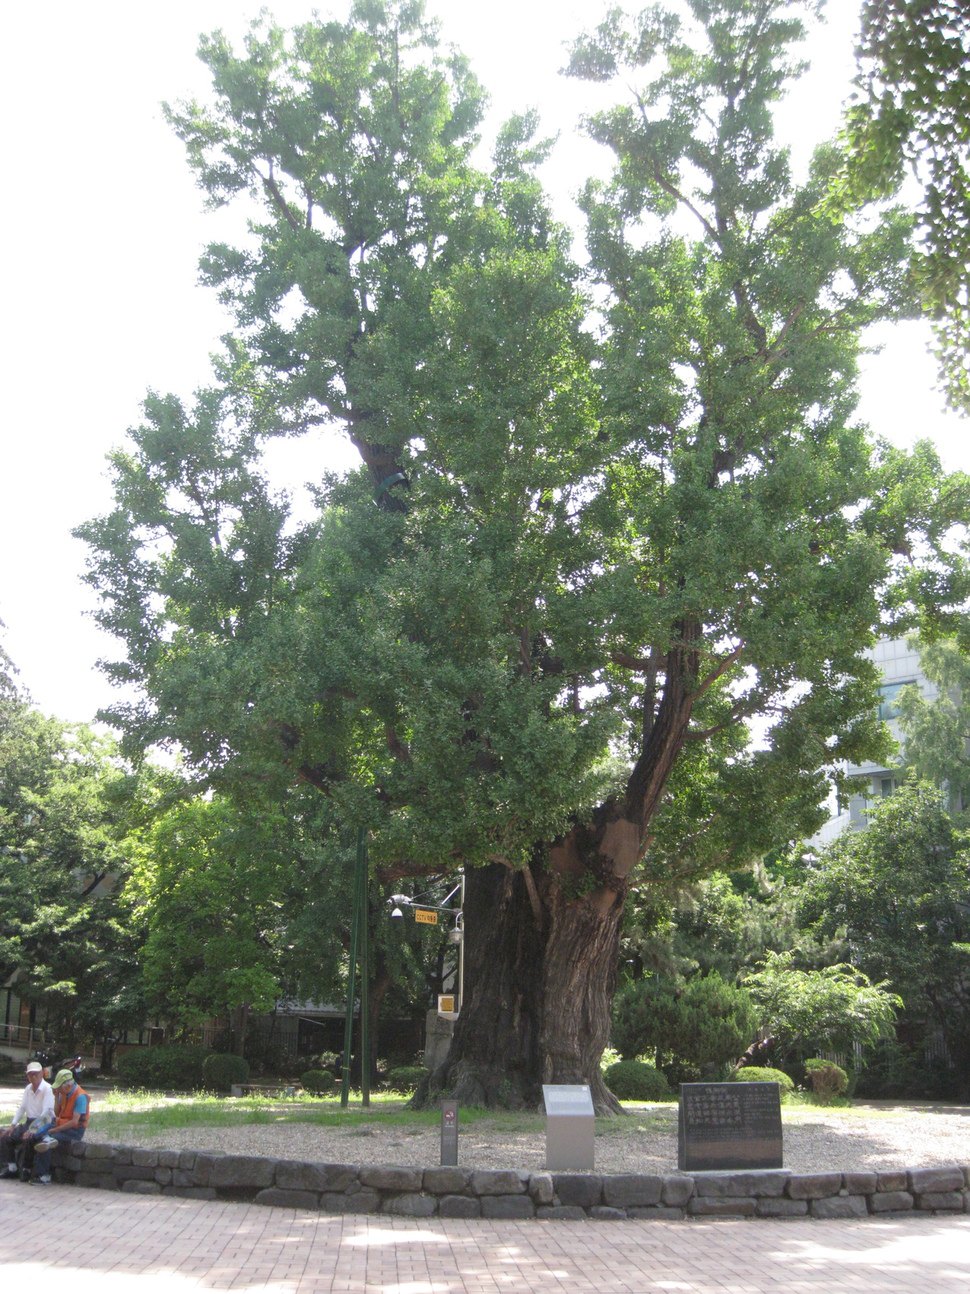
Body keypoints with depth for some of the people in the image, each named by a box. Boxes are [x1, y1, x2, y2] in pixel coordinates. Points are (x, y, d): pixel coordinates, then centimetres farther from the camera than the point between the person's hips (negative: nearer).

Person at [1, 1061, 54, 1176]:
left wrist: (32, 1130, -25)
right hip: (29, 1122, 8)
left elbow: (47, 1112, -21)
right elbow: (21, 1108, 11)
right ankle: (10, 1166, 6)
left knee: (28, 1139, -31)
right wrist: (12, 1126, -1)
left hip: (43, 1124, -8)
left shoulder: (47, 1089, -15)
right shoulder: (28, 1089, 9)